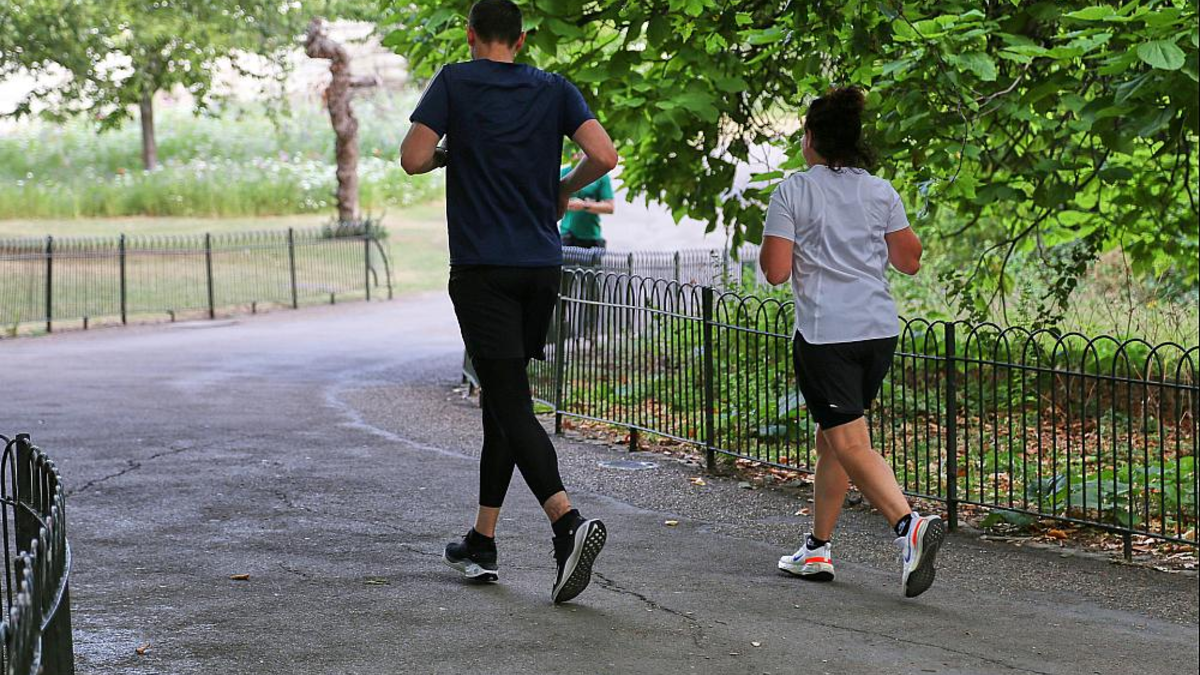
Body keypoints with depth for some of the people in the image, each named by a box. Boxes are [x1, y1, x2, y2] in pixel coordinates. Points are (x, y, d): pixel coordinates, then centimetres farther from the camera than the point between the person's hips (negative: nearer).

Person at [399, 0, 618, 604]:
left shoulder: (455, 82, -2)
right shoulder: (554, 89, 7)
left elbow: (413, 159, -8)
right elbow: (604, 156, -5)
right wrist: (565, 189, 14)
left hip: (482, 267, -4)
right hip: (543, 265, 5)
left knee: (510, 402, -9)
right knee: (501, 398, 15)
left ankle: (568, 523, -29)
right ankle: (482, 543, 21)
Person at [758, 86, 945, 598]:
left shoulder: (793, 191, -6)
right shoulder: (881, 192, 7)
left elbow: (776, 271, -9)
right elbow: (910, 261, 11)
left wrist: (766, 247, 11)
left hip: (824, 335, -6)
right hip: (880, 330, 6)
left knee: (851, 445, -7)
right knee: (831, 436, 19)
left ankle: (909, 524, -29)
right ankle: (817, 550, 26)